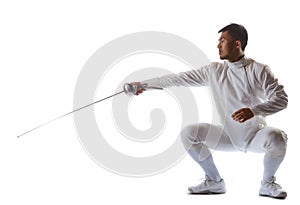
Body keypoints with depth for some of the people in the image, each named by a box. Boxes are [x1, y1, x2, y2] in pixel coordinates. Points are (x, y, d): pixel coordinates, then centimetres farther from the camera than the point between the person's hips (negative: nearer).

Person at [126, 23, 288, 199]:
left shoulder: (259, 70, -11)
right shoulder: (214, 71, -1)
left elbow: (281, 99, -17)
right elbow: (180, 78, 0)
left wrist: (253, 110, -34)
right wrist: (145, 84, 0)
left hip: (256, 135, -3)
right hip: (229, 135, 4)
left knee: (276, 137, -35)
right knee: (188, 133, -12)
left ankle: (267, 184, -5)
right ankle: (215, 182, 5)